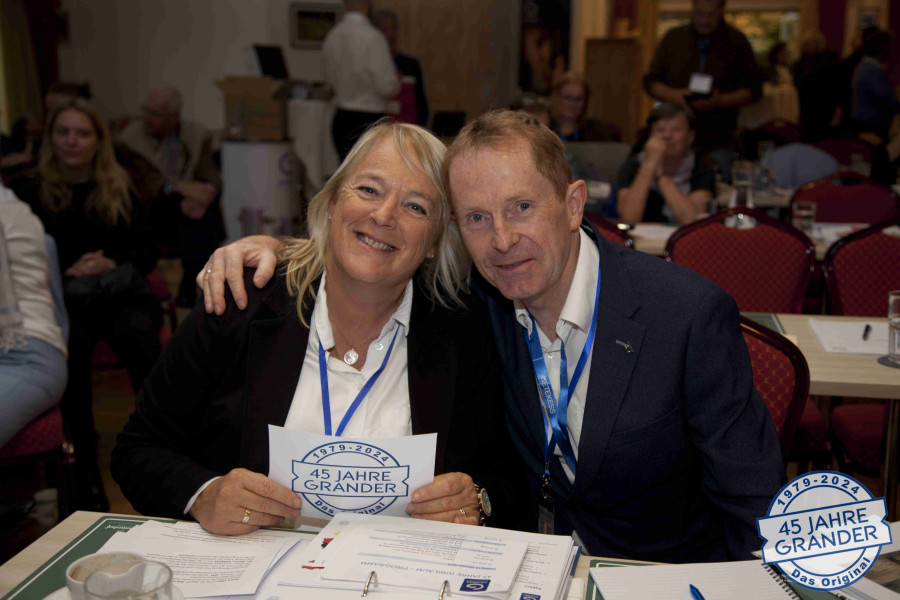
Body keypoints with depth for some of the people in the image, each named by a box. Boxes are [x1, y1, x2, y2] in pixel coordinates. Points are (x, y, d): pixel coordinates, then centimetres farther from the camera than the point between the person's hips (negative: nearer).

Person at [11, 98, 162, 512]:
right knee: (73, 344, -36)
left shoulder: (118, 189, 18)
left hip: (121, 292, 2)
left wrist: (111, 262, -5)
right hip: (63, 299, -1)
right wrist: (67, 272, -9)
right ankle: (85, 470, -31)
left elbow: (146, 251, 15)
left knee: (138, 338, -34)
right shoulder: (30, 192, 12)